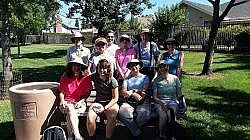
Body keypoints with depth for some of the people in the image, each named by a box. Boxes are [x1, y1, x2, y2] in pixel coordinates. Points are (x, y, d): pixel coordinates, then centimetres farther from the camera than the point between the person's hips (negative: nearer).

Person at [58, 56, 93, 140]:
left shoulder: (85, 78, 2)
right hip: (67, 102, 0)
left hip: (80, 103, 0)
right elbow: (61, 92, 10)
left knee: (69, 113, -30)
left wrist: (81, 101, -11)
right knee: (70, 109, -33)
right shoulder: (65, 77, 6)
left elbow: (88, 92, 3)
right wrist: (62, 101, -8)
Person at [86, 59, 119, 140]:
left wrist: (105, 108, -17)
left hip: (110, 103, -3)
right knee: (90, 117, -26)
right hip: (98, 102, 3)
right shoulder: (94, 77, 0)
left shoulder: (112, 81, -10)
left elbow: (115, 98, -8)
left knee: (112, 118, -32)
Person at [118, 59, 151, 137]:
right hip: (129, 102, 2)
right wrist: (134, 94, -12)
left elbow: (144, 91, 1)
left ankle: (132, 126, 0)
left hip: (143, 102, -1)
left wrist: (131, 91, -2)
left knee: (145, 115, -34)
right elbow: (123, 92, 4)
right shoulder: (127, 79, 19)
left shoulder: (145, 77, 15)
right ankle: (136, 131, -11)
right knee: (121, 112, -31)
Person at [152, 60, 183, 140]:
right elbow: (154, 97, 3)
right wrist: (161, 103, -16)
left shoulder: (175, 78, 9)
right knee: (163, 115, -33)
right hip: (160, 102, 0)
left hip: (172, 101, 0)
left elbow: (179, 94, 8)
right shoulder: (156, 80, 7)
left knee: (170, 114, -34)